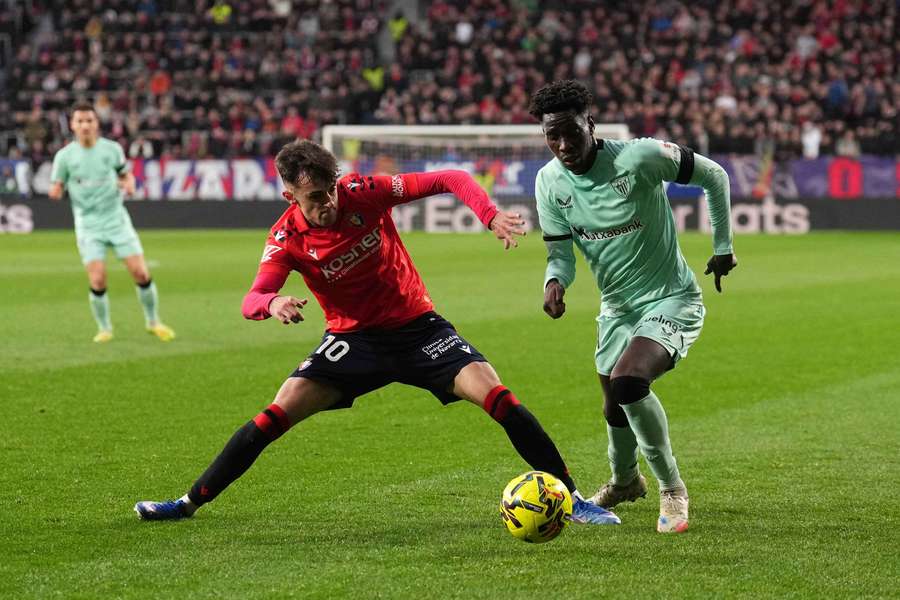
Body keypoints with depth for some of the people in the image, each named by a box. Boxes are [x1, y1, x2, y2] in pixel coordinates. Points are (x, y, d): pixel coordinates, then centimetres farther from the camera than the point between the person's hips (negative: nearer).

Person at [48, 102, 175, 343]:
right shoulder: (65, 156, -3)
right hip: (88, 224, -1)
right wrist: (55, 191, -22)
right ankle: (104, 329, 12)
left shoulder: (112, 149, 0)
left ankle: (153, 322, 16)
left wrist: (129, 184, -8)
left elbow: (126, 174, 15)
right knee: (97, 282, -11)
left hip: (116, 219, 1)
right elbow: (56, 190, 3)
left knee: (141, 273, -5)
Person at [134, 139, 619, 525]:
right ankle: (189, 502, 1)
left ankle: (571, 498, -8)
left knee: (497, 396, -18)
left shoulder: (364, 193, -15)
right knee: (276, 415, -13)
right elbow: (252, 300, -22)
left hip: (416, 325, 0)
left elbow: (449, 180, -11)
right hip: (354, 338, 0)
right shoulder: (287, 237, -13)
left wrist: (491, 216, -27)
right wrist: (272, 304, -46)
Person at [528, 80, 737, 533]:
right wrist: (554, 282, -26)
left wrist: (722, 247, -2)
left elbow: (713, 176, -9)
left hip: (672, 300, -6)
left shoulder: (639, 157, -23)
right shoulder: (549, 182, -8)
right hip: (617, 307, 6)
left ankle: (672, 490, -11)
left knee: (628, 381, -30)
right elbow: (561, 253, -2)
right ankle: (624, 481, 51)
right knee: (615, 410, 17)